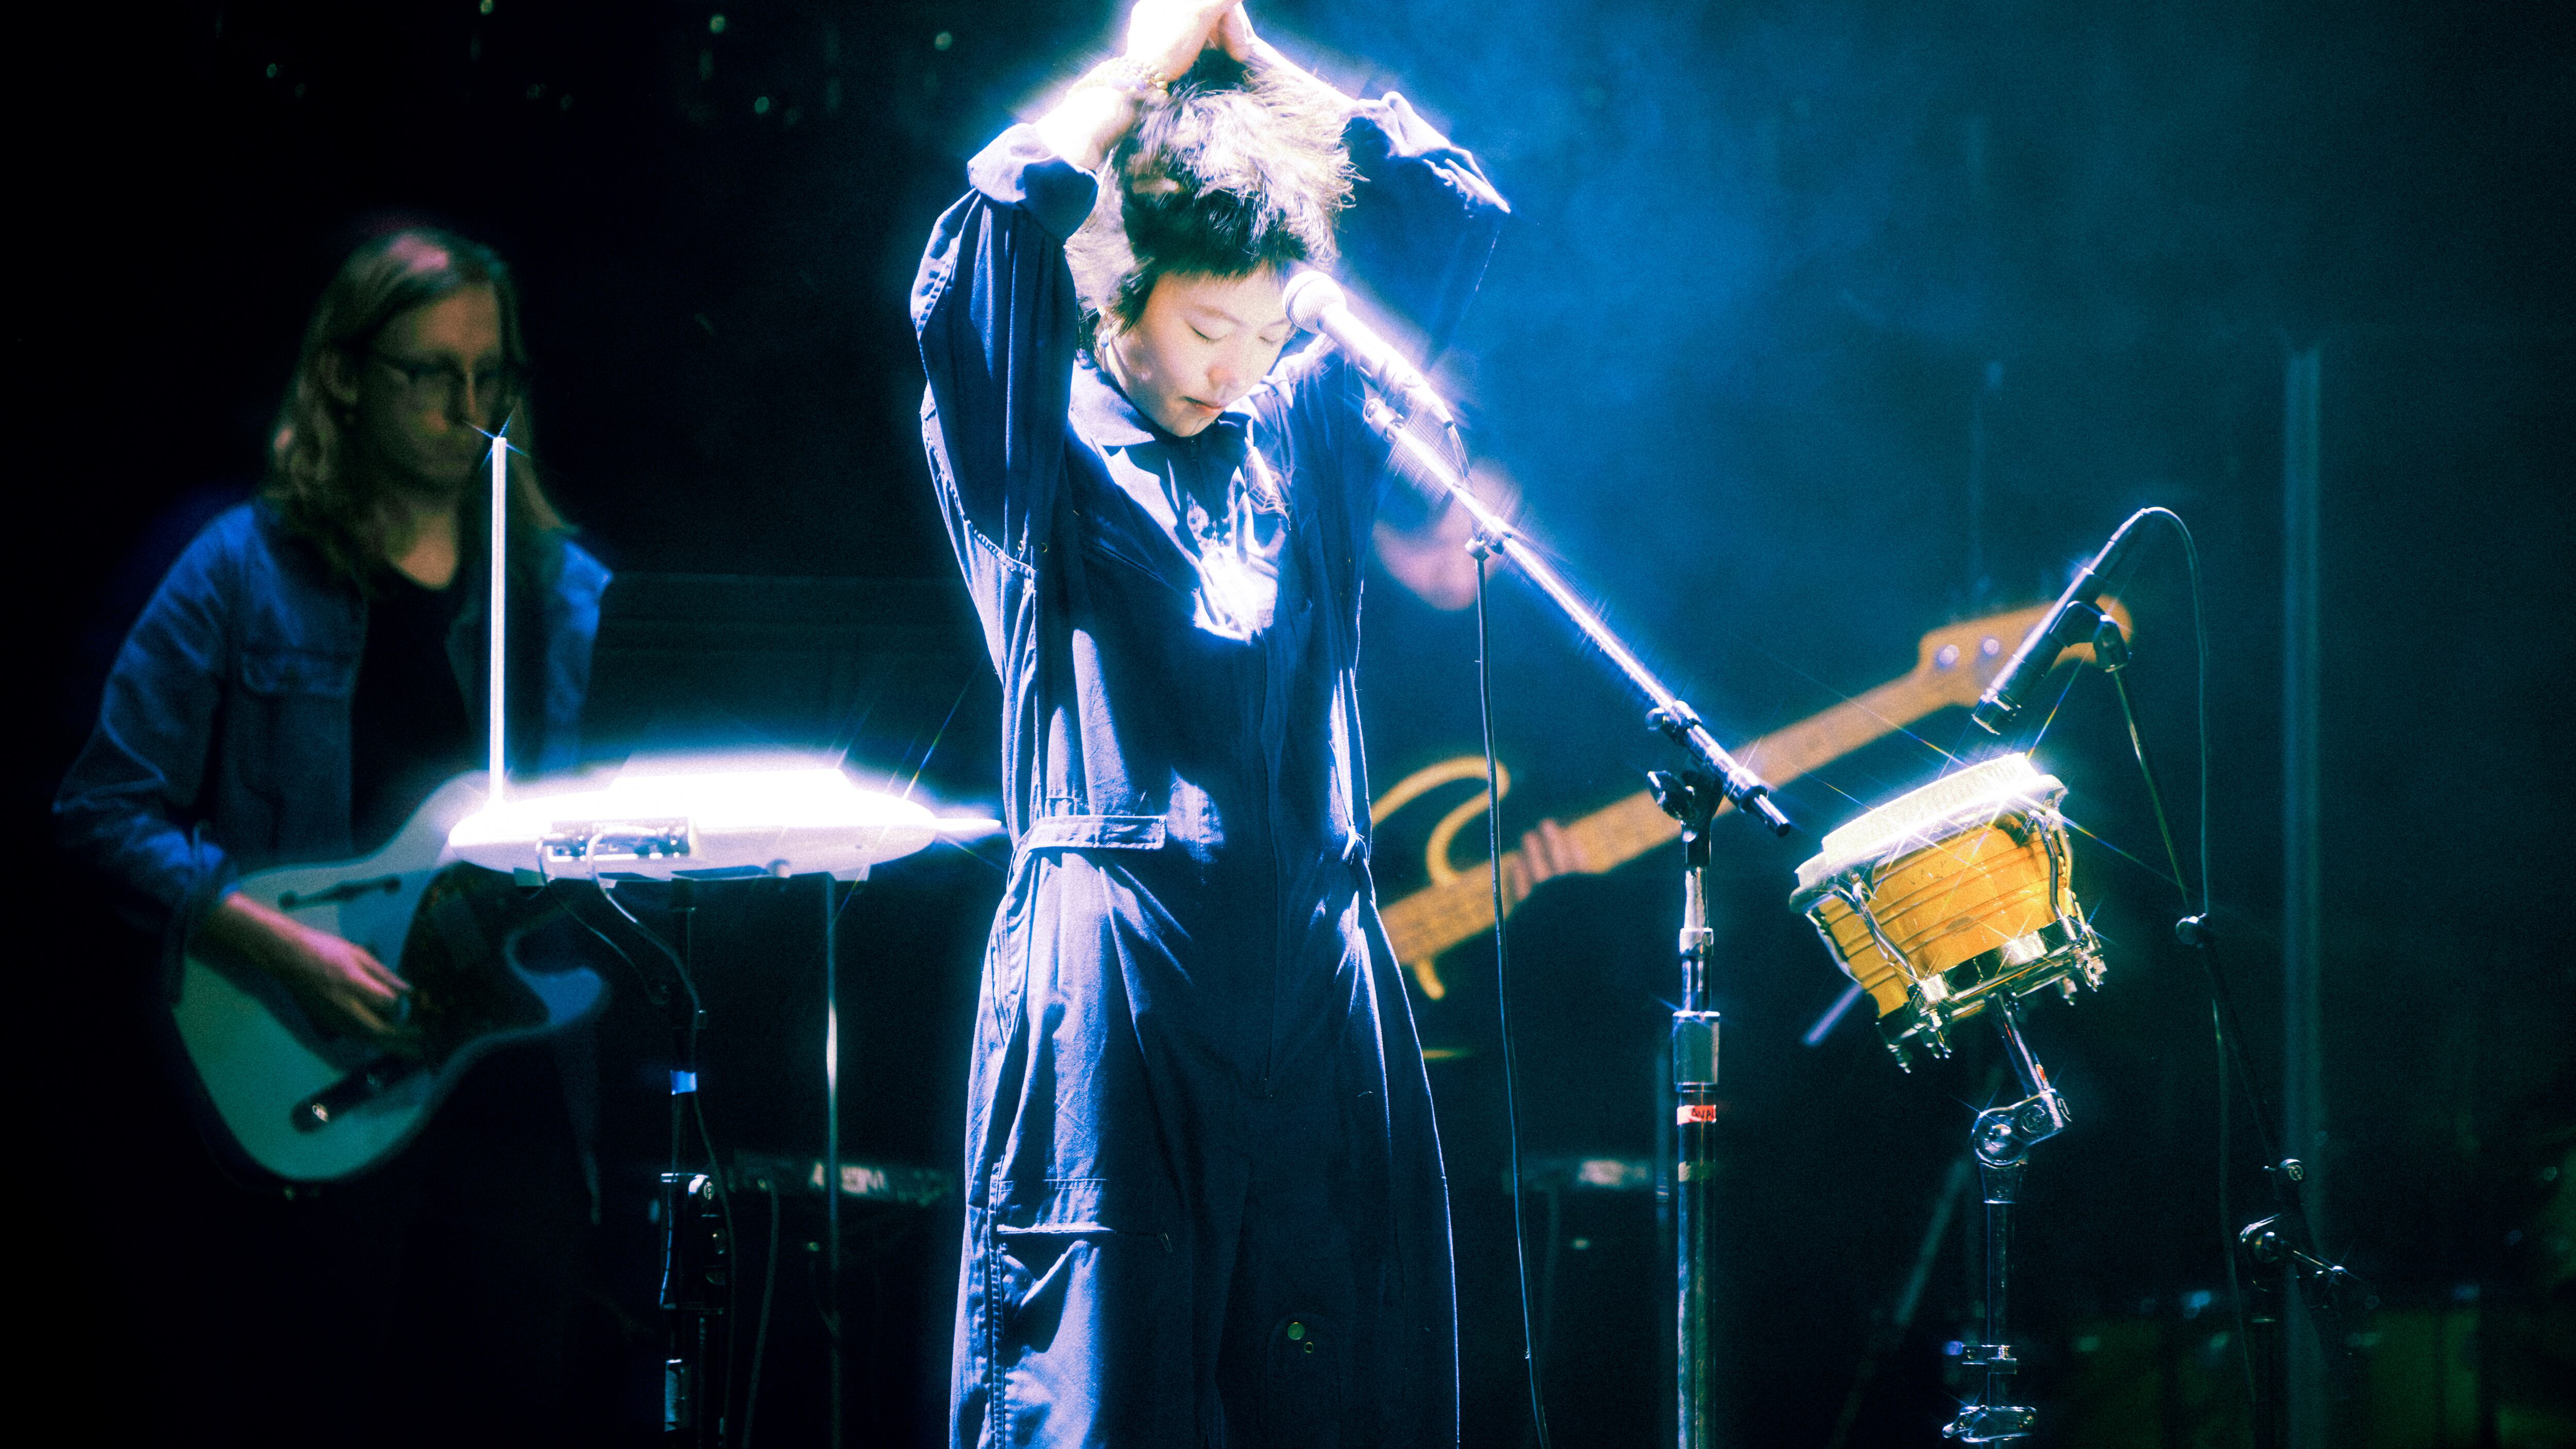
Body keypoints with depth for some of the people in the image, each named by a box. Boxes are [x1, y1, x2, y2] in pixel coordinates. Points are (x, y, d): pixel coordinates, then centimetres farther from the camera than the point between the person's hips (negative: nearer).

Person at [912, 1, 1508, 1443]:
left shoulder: (1300, 434, 17)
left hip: (1321, 987, 4)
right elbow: (997, 234, -14)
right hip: (1109, 984, -4)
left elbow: (1456, 212, 19)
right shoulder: (1035, 449, 4)